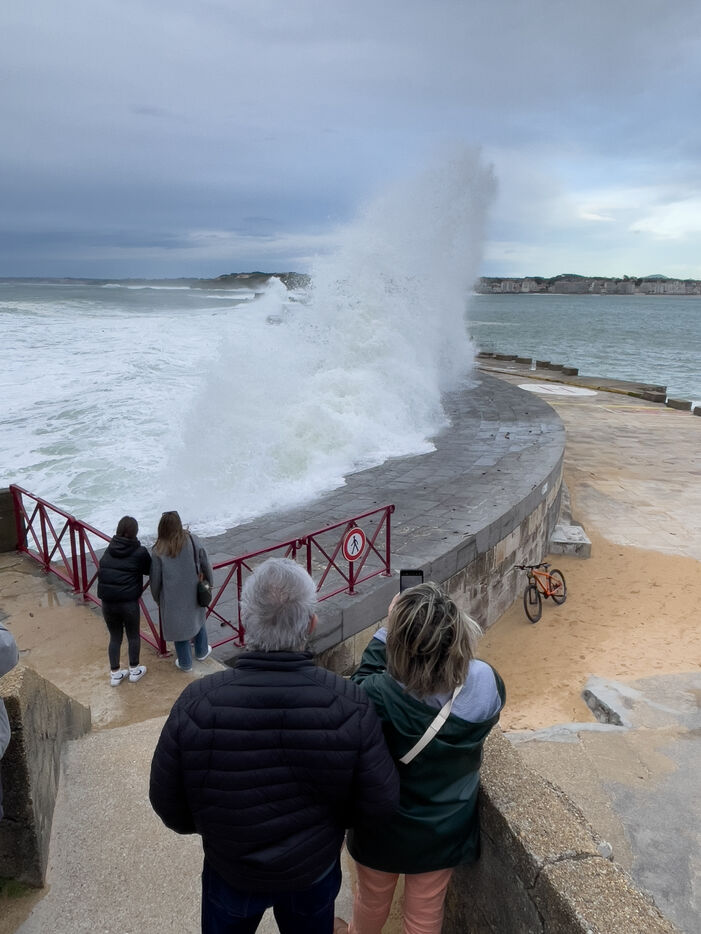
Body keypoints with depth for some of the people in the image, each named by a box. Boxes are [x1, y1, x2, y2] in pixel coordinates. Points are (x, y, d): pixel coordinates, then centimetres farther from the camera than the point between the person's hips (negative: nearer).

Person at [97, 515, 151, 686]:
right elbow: (149, 570, 1)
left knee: (115, 637, 19)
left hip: (107, 602, 4)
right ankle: (134, 670, 31)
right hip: (129, 603, -4)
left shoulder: (108, 551, 4)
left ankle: (115, 673, 29)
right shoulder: (139, 552, -11)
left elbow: (101, 573, 8)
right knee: (133, 636, 17)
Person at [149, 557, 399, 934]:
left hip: (230, 872, 0)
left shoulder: (196, 704, -30)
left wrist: (214, 828, 6)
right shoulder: (348, 703, -30)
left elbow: (169, 807, -15)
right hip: (315, 869, 0)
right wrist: (326, 818, 3)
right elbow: (379, 802, -18)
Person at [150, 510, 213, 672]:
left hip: (172, 597, -2)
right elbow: (205, 564, -2)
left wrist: (157, 598, 9)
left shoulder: (159, 551, -16)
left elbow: (155, 579, -7)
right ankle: (201, 652, 43)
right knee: (197, 619, 25)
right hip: (193, 593, 2)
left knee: (178, 626, 14)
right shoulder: (193, 540, -11)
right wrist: (210, 582, 15)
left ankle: (185, 663, 28)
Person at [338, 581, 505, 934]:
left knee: (372, 901, 30)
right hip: (446, 829, 2)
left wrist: (385, 632, -14)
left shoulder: (380, 696, -38)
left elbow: (356, 689, -14)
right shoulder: (487, 684, -28)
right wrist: (446, 636, -3)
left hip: (384, 829, -2)